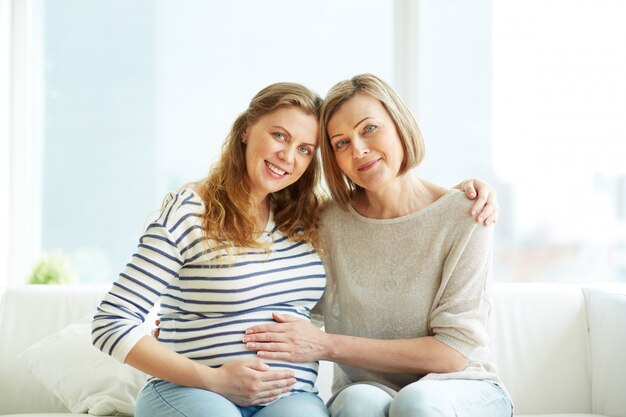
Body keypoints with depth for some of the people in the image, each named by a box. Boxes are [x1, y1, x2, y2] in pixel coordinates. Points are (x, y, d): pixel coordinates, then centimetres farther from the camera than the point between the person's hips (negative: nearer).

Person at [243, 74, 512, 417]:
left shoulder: (463, 215, -9)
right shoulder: (330, 222, -1)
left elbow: (454, 352, -12)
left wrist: (326, 346, -16)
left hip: (461, 388, -1)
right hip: (366, 389, 1)